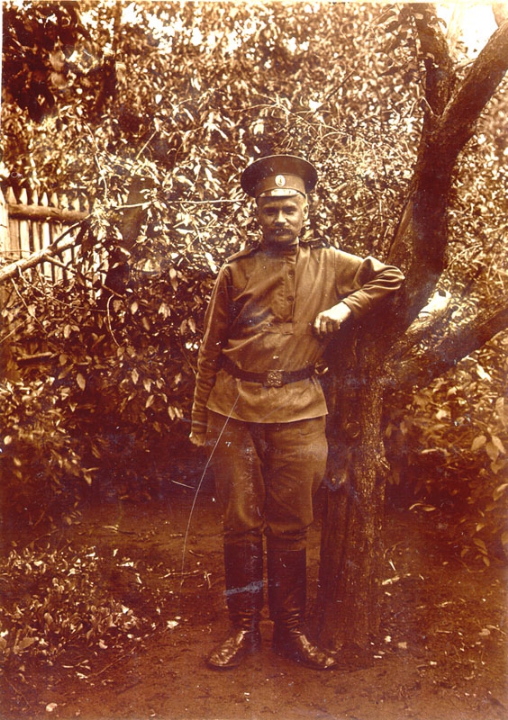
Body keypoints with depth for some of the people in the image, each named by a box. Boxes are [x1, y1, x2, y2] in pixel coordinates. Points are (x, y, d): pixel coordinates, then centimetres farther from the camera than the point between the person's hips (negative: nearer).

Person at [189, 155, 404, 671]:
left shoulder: (327, 265, 7)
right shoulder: (234, 272, 6)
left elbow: (390, 276, 12)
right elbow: (210, 350, 7)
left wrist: (344, 307, -5)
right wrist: (199, 420, 6)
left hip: (298, 413, 0)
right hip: (234, 410, 0)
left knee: (290, 527, 9)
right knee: (240, 524, 8)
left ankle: (291, 630, 26)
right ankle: (243, 629, 24)